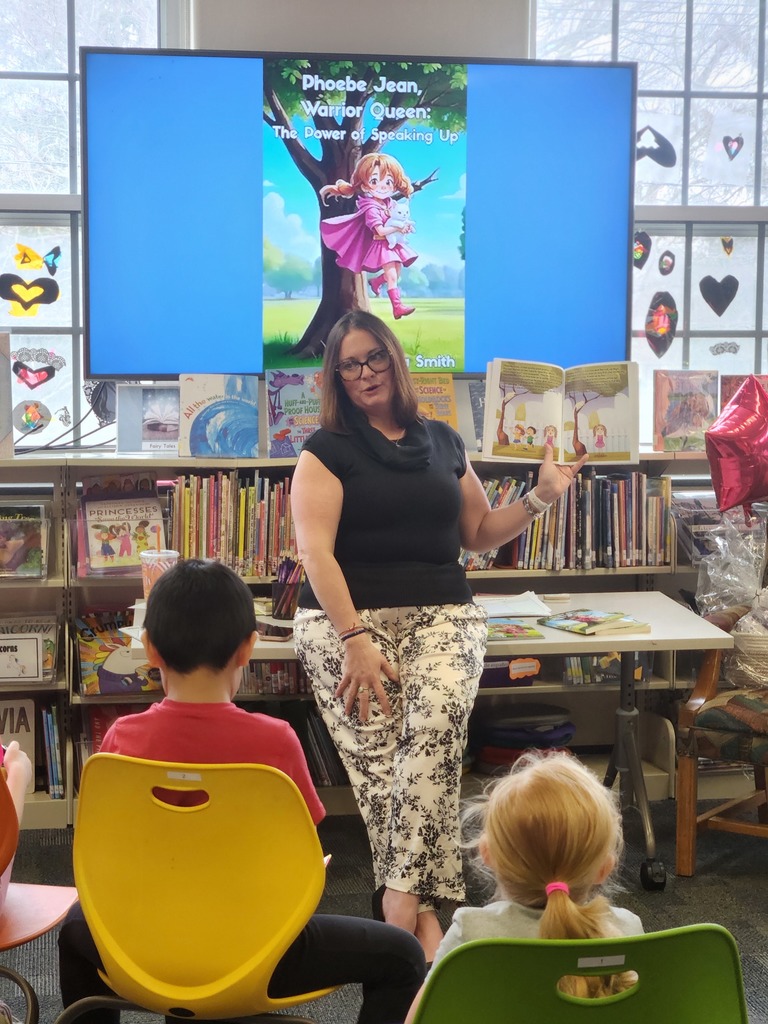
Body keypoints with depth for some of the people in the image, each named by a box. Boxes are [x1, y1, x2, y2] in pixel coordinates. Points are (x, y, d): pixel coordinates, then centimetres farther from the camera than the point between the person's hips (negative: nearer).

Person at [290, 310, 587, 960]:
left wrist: (541, 498, 9)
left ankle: (402, 896, -27)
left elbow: (480, 534, 24)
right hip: (346, 618, -2)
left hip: (442, 613, 2)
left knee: (436, 724, -28)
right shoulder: (327, 449, 5)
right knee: (378, 753, -22)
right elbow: (316, 553, -7)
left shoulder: (443, 441, 17)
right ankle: (422, 912, -14)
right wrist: (355, 640, -17)